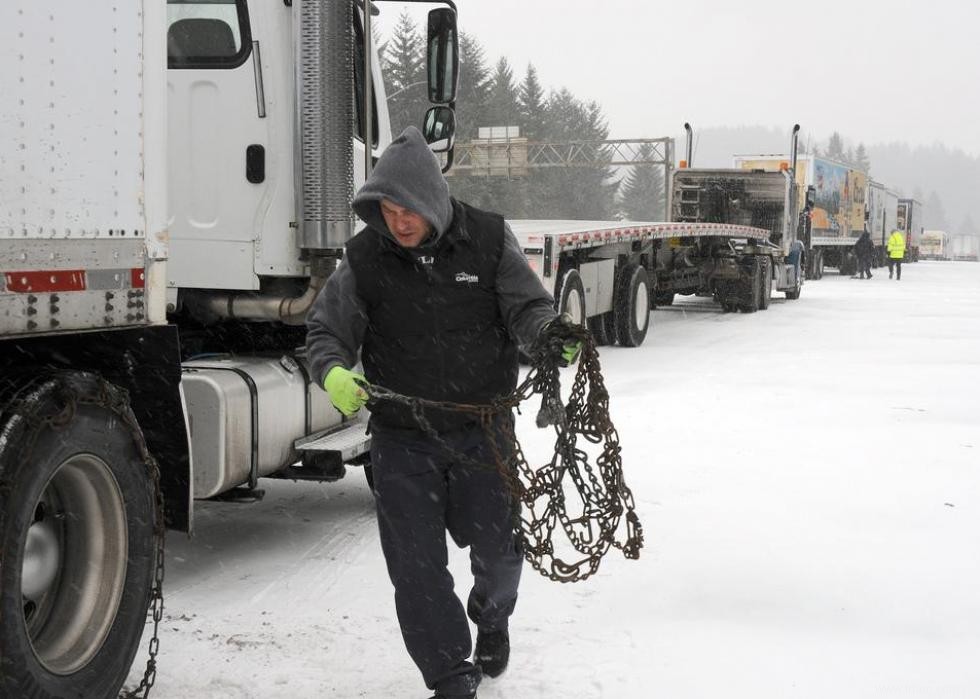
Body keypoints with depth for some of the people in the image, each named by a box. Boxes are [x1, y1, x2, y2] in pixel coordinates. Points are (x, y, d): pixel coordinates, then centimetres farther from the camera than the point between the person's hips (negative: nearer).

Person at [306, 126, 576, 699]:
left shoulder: (488, 240, -7)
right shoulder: (365, 259, -5)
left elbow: (528, 308, -1)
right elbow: (326, 329, 3)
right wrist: (334, 372, -19)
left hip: (482, 429, 0)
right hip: (402, 438, 1)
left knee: (497, 545, 8)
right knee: (416, 564, 0)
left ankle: (492, 616, 44)